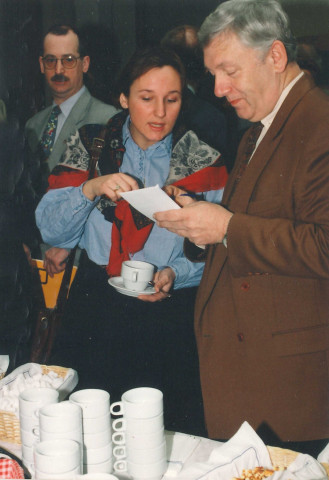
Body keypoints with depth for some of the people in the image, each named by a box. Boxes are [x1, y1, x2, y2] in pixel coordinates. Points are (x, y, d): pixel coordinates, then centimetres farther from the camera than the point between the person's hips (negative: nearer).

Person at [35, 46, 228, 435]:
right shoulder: (90, 149, 3)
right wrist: (90, 190, -17)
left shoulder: (203, 163, -1)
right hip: (95, 309, 2)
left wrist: (175, 273, -18)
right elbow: (50, 231, -2)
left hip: (170, 313, -1)